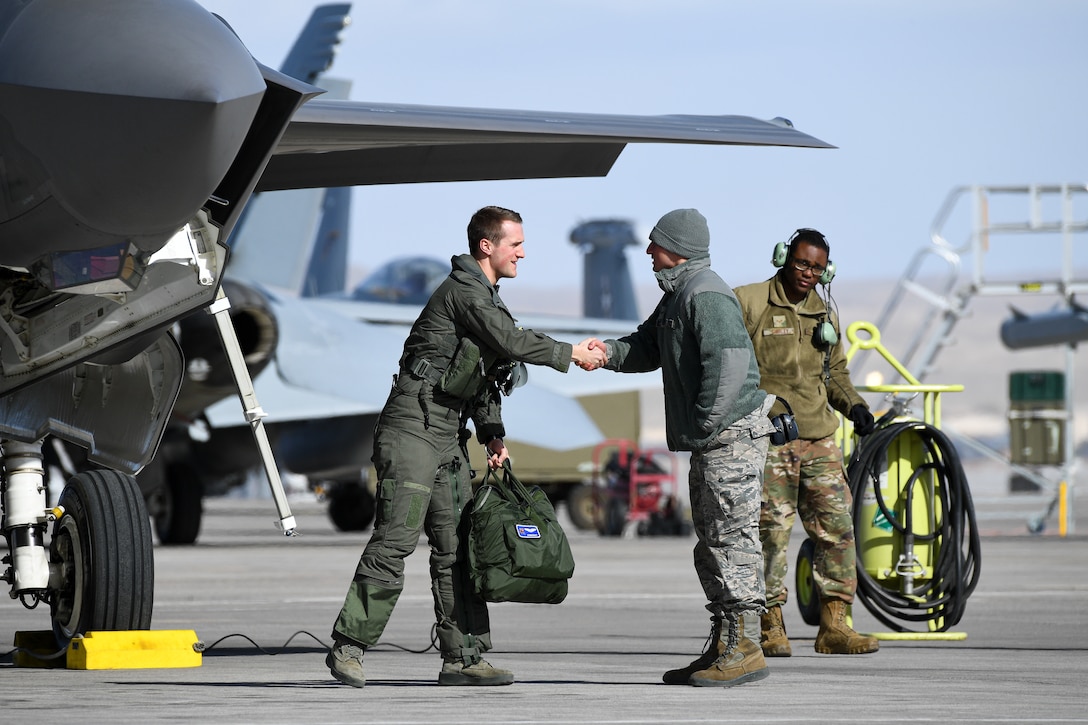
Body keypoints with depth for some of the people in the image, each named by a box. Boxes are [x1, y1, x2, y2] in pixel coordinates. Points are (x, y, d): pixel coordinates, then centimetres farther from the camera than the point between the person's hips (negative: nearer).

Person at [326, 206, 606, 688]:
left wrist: (492, 432, 16)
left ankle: (462, 657, 5)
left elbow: (483, 371, 26)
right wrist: (569, 355, -6)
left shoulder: (483, 295, 20)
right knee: (396, 537, -13)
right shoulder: (463, 290, -10)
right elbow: (511, 342, -18)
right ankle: (348, 647, -10)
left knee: (455, 544, 5)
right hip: (414, 426, -10)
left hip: (448, 436, 10)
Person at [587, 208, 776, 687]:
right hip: (711, 439, 11)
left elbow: (729, 363, -24)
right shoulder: (678, 295, 18)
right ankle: (724, 647, 18)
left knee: (732, 539, -9)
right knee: (711, 541, 13)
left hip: (732, 432, -11)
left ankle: (745, 648, -8)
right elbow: (648, 348, 22)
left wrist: (702, 428, -21)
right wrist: (609, 351, 1)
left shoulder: (707, 296, -16)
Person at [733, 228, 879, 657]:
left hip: (819, 440, 6)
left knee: (838, 527, -1)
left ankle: (834, 626, 3)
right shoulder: (748, 304, -2)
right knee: (771, 532, -5)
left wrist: (854, 406, 10)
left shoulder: (823, 316, 18)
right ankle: (772, 628, 2)